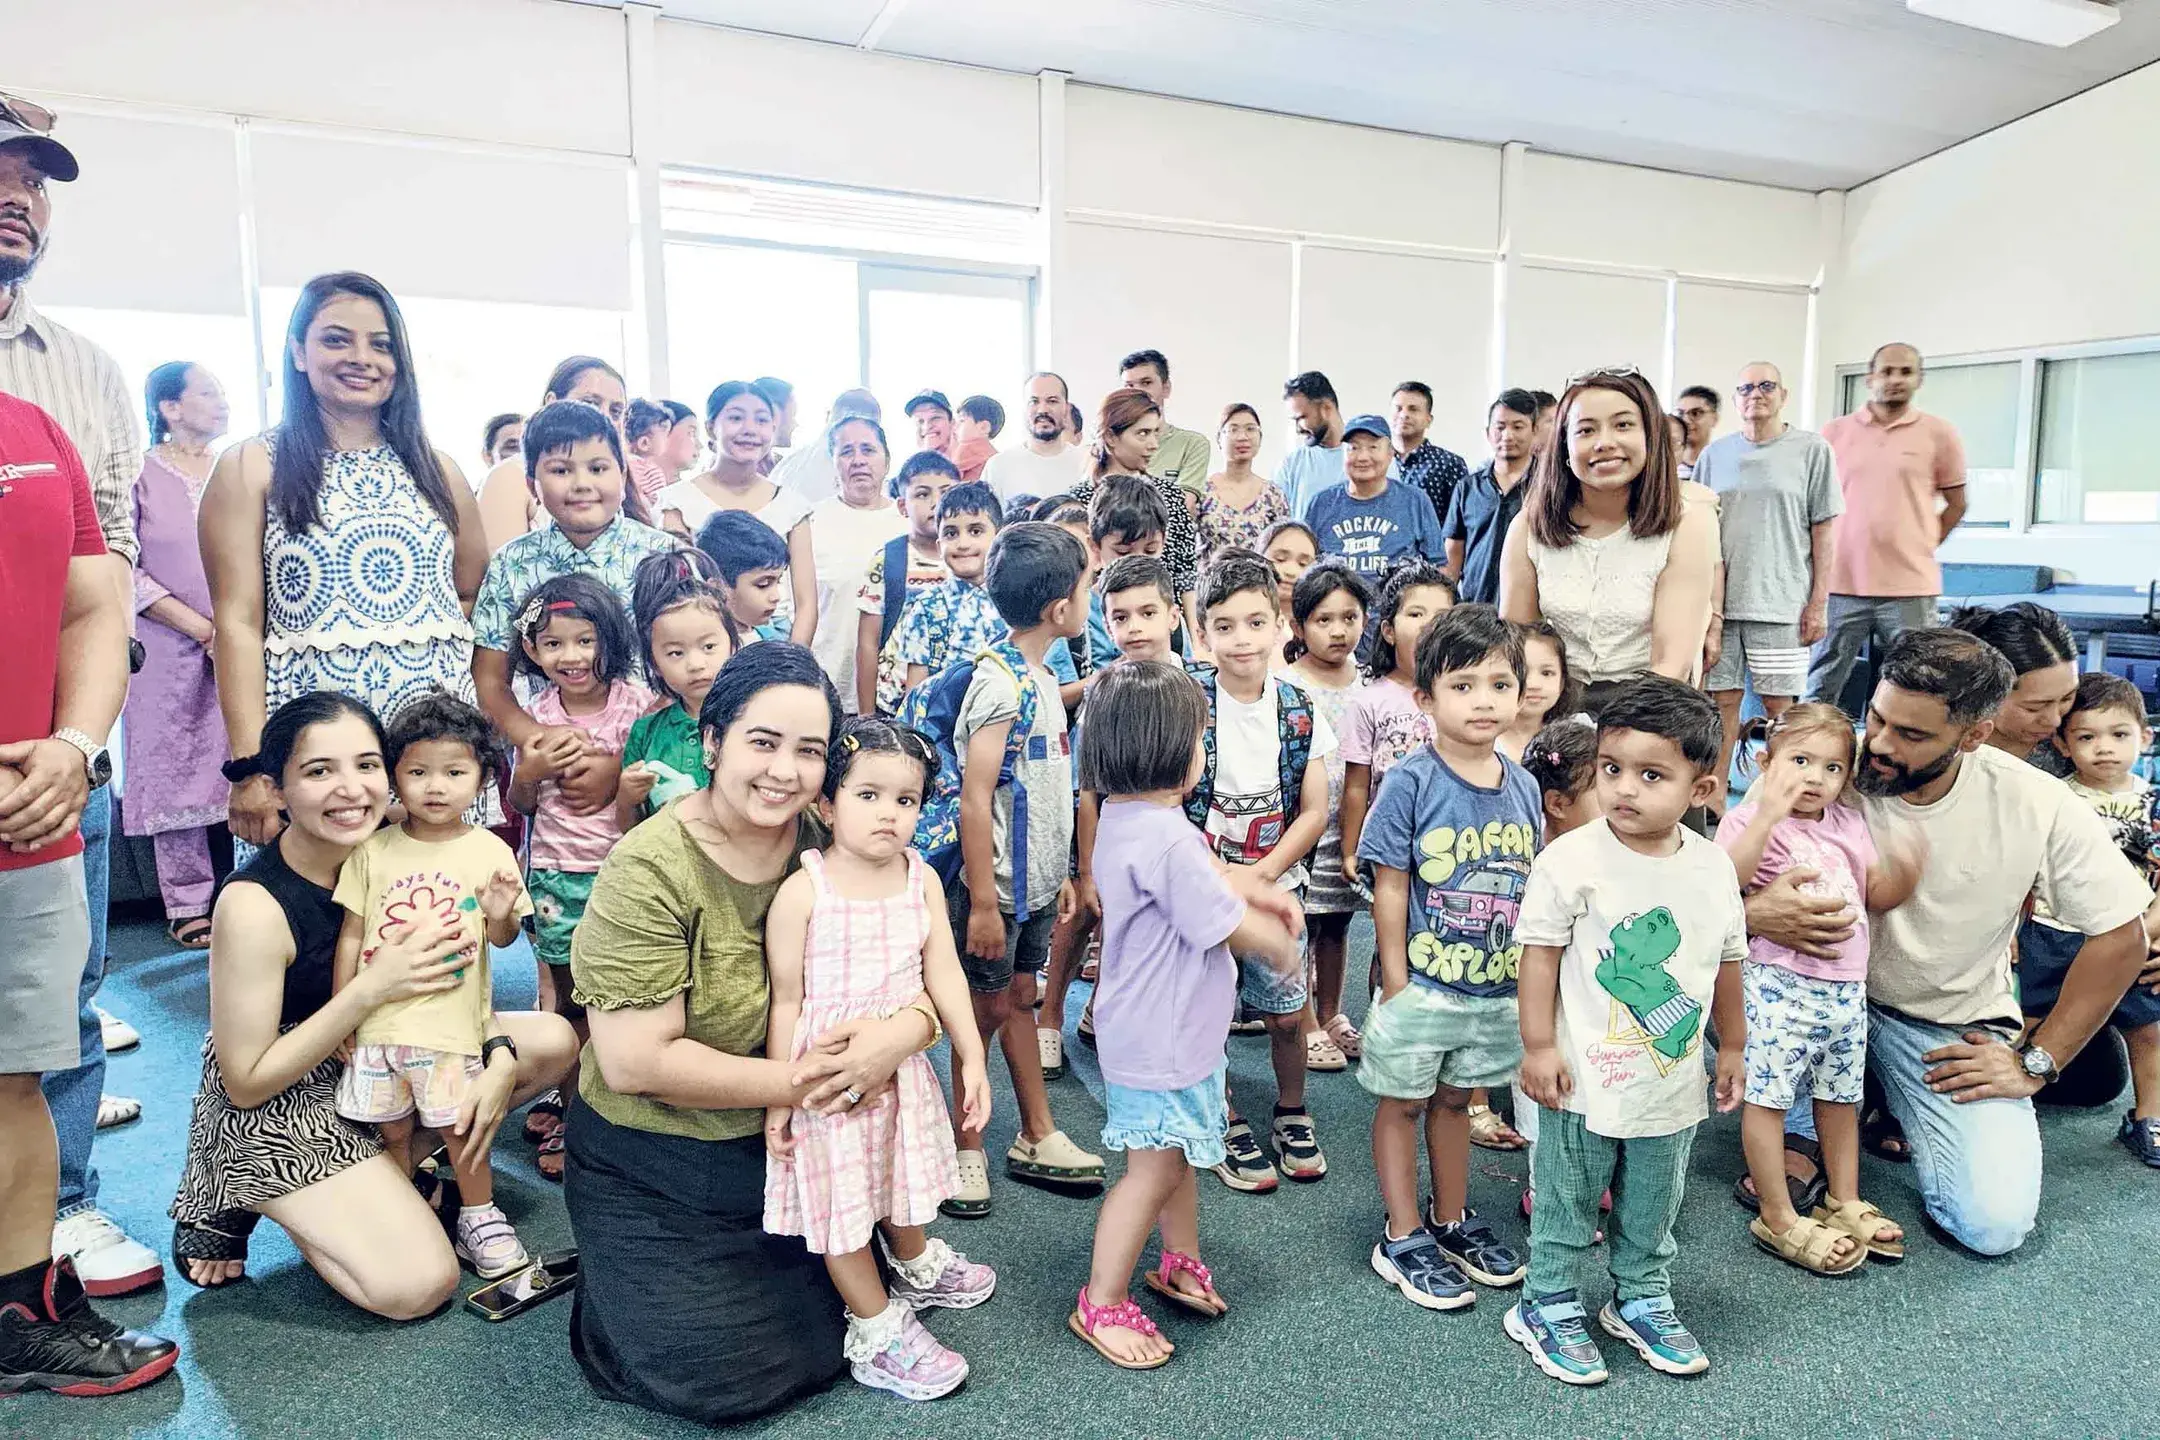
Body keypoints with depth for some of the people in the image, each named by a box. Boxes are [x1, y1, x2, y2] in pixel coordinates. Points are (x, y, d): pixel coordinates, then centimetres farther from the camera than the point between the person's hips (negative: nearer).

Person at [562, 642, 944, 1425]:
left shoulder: (831, 851, -9)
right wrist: (791, 1081, -25)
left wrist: (904, 1030, -30)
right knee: (718, 1375, -6)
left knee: (836, 1332, 8)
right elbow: (633, 1061, -26)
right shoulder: (649, 872, -23)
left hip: (791, 1154, 5)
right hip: (652, 1170, -4)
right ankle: (612, 1287, 22)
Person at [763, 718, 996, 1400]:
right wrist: (779, 1096, -10)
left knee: (900, 1179, 25)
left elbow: (944, 974, 0)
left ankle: (919, 1269, 53)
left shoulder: (922, 881, -4)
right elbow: (786, 999, -13)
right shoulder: (802, 891, -18)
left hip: (901, 1065, 5)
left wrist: (971, 1056, -1)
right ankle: (876, 1333, 26)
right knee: (841, 1200, 7)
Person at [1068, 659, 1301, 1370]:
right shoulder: (1167, 840, -31)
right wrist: (1282, 945, -3)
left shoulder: (1124, 816, 2)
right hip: (1160, 1040, -10)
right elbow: (1234, 928, -23)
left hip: (1171, 1029, 10)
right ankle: (1101, 1305, 20)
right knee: (1155, 1170, 5)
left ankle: (1181, 1263, 44)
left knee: (1177, 1152, 25)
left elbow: (1207, 871, 15)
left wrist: (1259, 891, 0)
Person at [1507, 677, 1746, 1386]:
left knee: (1652, 1209, 21)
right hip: (1584, 1078, -4)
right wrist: (1539, 1046, -13)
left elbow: (1727, 962, 10)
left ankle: (1641, 1300, 41)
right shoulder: (1570, 858, -17)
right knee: (1567, 1204, 11)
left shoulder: (1713, 868, -2)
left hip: (1674, 1081, 4)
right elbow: (1540, 952, -12)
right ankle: (1547, 1304, 29)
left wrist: (1730, 1048, 16)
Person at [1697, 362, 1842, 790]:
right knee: (1722, 700, 5)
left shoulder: (1812, 450, 3)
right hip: (1719, 601, 2)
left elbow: (1824, 529, 2)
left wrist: (1819, 602, -3)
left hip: (1781, 602, -2)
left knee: (1779, 706, 1)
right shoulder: (1715, 454, 11)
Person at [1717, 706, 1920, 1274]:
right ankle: (1779, 1219, 9)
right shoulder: (1752, 819, -8)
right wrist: (1767, 816, -33)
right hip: (1778, 984, -7)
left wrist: (1903, 871, -5)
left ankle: (1845, 1204, 33)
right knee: (1767, 1095, -3)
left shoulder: (1849, 824, 13)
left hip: (1845, 986, 7)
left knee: (1841, 1096, 17)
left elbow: (1877, 894, 17)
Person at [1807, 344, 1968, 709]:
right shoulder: (1834, 433, 8)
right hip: (1840, 585, 1)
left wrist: (1923, 546, 3)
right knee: (1818, 697, 4)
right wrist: (1823, 555, 6)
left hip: (1910, 587, -1)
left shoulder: (1940, 434, 5)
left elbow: (1955, 503, 12)